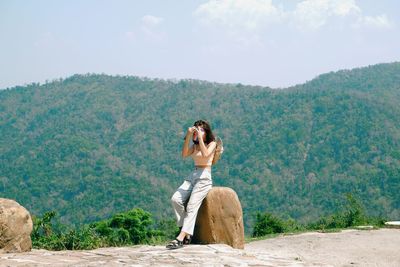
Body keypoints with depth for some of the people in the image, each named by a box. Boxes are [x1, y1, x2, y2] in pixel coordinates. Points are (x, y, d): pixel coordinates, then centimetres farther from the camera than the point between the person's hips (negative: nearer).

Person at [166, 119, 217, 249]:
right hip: (192, 176, 6)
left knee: (192, 206, -22)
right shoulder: (195, 145, 20)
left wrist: (200, 137, -14)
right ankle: (186, 230, -11)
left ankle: (181, 237, -34)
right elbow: (184, 154, 1)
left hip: (204, 177, -6)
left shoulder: (212, 143, 4)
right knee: (175, 199, -18)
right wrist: (188, 137, -7)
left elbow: (205, 155, -18)